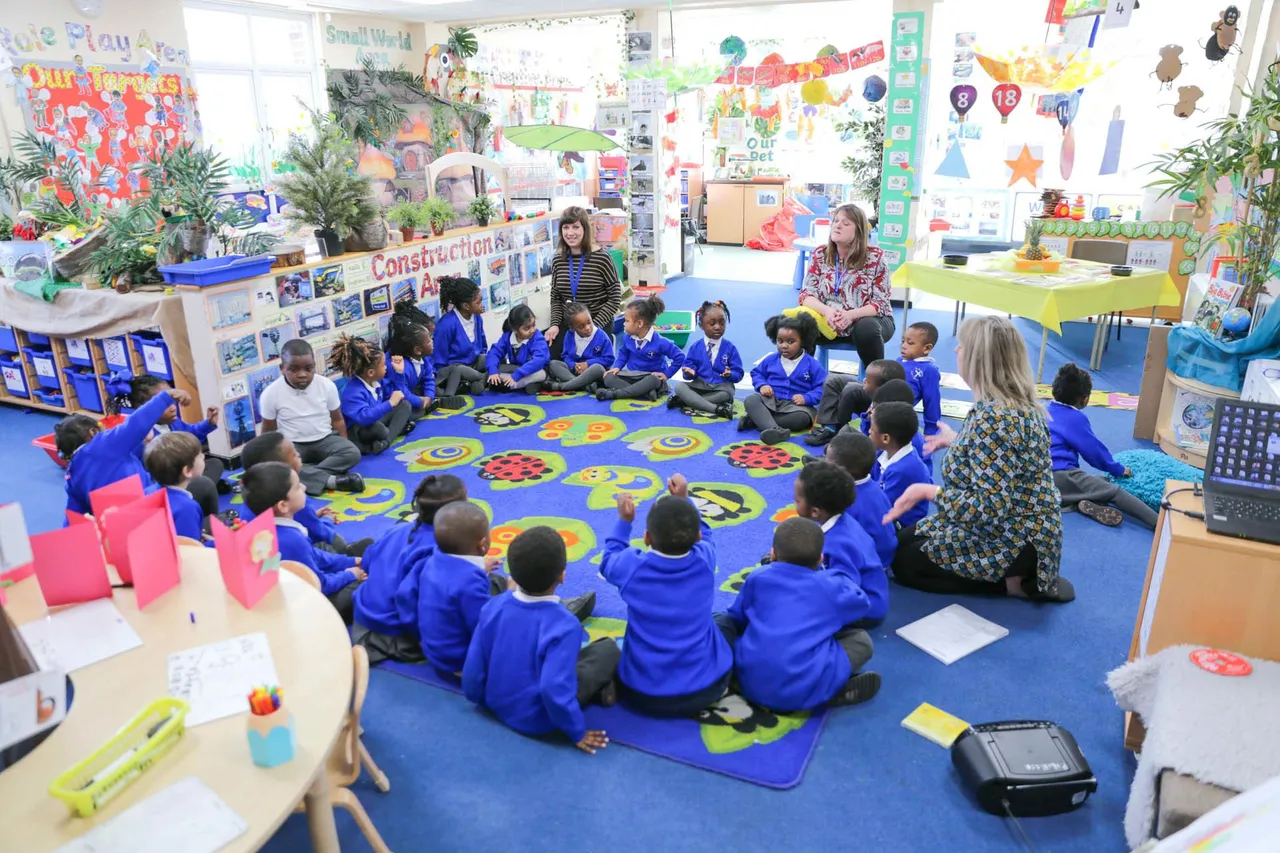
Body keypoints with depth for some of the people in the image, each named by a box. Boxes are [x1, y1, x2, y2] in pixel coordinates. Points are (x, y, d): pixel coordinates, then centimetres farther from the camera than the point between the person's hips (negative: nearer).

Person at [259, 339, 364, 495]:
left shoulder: (327, 385, -8)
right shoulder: (271, 394, -12)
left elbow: (337, 420, 4)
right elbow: (268, 431, 1)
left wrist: (343, 446, -4)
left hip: (325, 440, 2)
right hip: (293, 445, -1)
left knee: (352, 453, -28)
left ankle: (305, 477, -31)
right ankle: (331, 480, -36)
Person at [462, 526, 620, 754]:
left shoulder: (494, 606, -14)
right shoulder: (564, 625, -30)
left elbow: (473, 670, -7)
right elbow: (554, 690, -34)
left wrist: (482, 699, 13)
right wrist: (577, 732, -17)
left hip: (498, 705, 5)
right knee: (609, 649, 3)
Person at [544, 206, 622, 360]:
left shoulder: (601, 257, -9)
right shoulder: (558, 260, 5)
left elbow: (615, 297, -7)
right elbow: (556, 298, 12)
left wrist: (595, 325, -15)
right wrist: (554, 324, -5)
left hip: (598, 326, -4)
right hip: (567, 325, 4)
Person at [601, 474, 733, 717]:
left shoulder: (632, 567, -16)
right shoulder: (705, 561, -12)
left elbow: (609, 561, 11)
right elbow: (702, 536, 14)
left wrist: (624, 521, 20)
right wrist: (684, 500, 21)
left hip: (643, 696, 0)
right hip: (707, 689, 0)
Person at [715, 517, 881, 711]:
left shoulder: (757, 578, 11)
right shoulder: (830, 587, 8)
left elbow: (736, 618, 23)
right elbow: (861, 605, 29)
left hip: (751, 683, 1)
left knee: (720, 620, 23)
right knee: (861, 640, 19)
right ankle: (833, 693, -4)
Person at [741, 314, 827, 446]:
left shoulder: (811, 364, 0)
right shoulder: (771, 359, 8)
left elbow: (822, 387, -3)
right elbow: (756, 373, 20)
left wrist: (806, 398, -19)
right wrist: (762, 385, -3)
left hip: (796, 405, -2)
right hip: (771, 401, 2)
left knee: (803, 418, -37)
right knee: (750, 401, -30)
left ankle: (757, 421, -35)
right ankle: (774, 429, -54)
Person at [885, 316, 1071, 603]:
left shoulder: (995, 417, -30)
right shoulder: (1013, 404, 0)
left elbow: (990, 508, -33)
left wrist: (929, 491, -24)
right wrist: (955, 442, 22)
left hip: (1014, 543, -9)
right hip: (1010, 527, 10)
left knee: (904, 561, -1)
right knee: (903, 540, 16)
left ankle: (1015, 581, -1)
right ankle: (1020, 574, 12)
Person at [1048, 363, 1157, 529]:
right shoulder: (1076, 418, -3)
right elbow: (1094, 449, 2)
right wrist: (1118, 469, 17)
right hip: (1059, 476, -8)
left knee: (1101, 482, 13)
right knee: (1113, 492, -10)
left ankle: (1085, 502, -18)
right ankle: (1158, 523, -23)